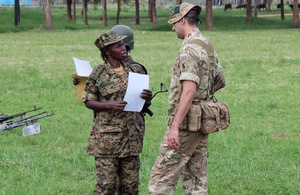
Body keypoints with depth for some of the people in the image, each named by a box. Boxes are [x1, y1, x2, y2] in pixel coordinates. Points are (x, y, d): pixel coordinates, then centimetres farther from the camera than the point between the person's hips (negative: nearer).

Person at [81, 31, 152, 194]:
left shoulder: (132, 70, 10)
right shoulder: (98, 74, -4)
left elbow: (140, 98, 19)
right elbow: (88, 101, -1)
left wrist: (147, 97, -6)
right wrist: (109, 105, -17)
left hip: (131, 135, 5)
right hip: (107, 136, -5)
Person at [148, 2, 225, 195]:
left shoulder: (189, 49, -18)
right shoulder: (208, 46, 12)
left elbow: (188, 91, -25)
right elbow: (220, 81, 24)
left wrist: (175, 127, -27)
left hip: (187, 121, -9)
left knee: (162, 176, -5)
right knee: (196, 179, 11)